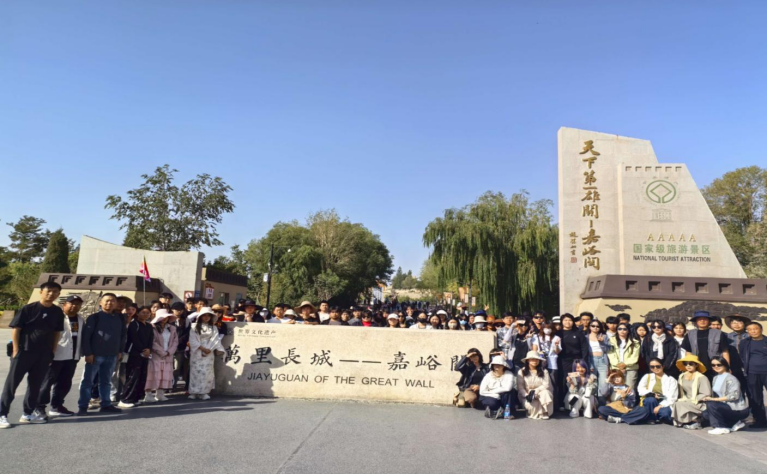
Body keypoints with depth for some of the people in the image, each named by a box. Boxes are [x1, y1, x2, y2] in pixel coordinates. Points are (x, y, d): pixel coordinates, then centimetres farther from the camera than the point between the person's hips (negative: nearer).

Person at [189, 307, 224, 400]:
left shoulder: (213, 328, 8)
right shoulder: (195, 327, 2)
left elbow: (215, 339, 0)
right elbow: (192, 339, -6)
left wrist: (209, 349, -13)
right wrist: (202, 348, -13)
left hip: (209, 353, 2)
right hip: (196, 353, -1)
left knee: (207, 372, -1)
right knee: (195, 371, -2)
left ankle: (204, 392, 3)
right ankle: (193, 392, 4)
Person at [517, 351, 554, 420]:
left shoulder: (544, 371, 3)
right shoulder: (521, 372, 0)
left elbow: (546, 385, -8)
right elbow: (520, 387, -6)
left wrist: (535, 391, -22)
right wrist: (526, 395, -23)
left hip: (539, 394, 1)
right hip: (527, 395, -1)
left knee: (545, 393, -33)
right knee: (530, 405, -33)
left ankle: (545, 412, -13)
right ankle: (535, 414, 4)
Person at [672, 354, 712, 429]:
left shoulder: (701, 378, -7)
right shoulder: (682, 376, 11)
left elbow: (706, 394, -13)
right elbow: (681, 393, 14)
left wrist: (693, 400, -15)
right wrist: (684, 399, -6)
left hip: (699, 404, -5)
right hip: (687, 403, 5)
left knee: (680, 405, -27)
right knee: (677, 404, -26)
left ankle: (694, 421, -8)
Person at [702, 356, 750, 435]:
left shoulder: (730, 378, -15)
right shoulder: (715, 378, 11)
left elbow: (733, 396, -23)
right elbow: (716, 394, 15)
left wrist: (713, 399, -24)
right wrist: (710, 398, -6)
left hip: (738, 410, -9)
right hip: (727, 407, 9)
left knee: (710, 404, -25)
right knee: (706, 413, 0)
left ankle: (722, 428, -11)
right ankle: (735, 423, 8)